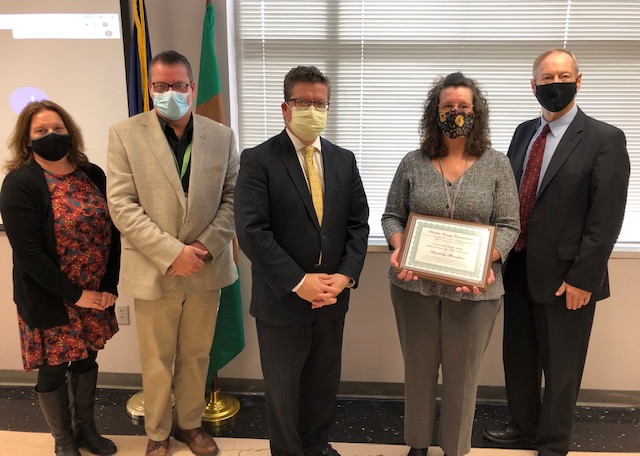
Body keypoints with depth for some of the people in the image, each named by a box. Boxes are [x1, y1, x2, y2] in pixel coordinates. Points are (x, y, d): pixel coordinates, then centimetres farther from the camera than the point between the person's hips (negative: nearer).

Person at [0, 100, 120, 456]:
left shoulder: (93, 175, 1)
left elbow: (112, 232, 1)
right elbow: (29, 255, -18)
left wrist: (109, 286, -6)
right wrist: (76, 295, -16)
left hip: (95, 296, 5)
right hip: (49, 301, -4)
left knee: (86, 361, 19)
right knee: (53, 370, 12)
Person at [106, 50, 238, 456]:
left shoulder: (222, 136, 1)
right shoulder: (125, 134, -5)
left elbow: (232, 199, 1)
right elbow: (122, 205, -10)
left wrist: (206, 246, -13)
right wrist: (173, 252, -18)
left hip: (206, 269, 2)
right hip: (154, 270, -2)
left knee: (197, 356, 18)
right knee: (157, 361, 14)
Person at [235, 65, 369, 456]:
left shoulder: (344, 160, 6)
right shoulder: (258, 160, -10)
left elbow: (358, 224, 4)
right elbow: (252, 231, -17)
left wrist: (346, 275, -10)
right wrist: (298, 282, -19)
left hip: (332, 296, 4)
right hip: (282, 299, -4)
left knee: (325, 381, 20)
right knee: (283, 388, 14)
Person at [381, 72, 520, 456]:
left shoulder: (497, 164, 0)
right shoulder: (413, 163, 2)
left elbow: (509, 226, -2)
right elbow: (392, 216, 5)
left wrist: (487, 260, -20)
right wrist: (399, 249, -15)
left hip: (474, 288, -1)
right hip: (415, 285, 1)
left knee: (463, 372, 11)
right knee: (419, 366, 15)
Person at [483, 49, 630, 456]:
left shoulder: (605, 139, -9)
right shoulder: (524, 132, 9)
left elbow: (606, 220, -14)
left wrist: (583, 278, -17)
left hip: (564, 276, -5)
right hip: (519, 269, 6)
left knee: (561, 367, 11)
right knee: (518, 357, 19)